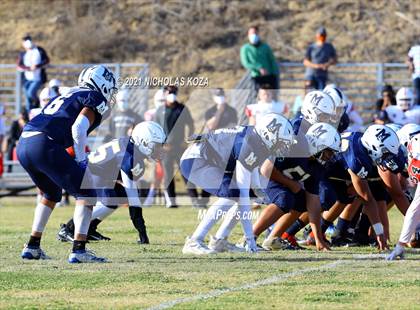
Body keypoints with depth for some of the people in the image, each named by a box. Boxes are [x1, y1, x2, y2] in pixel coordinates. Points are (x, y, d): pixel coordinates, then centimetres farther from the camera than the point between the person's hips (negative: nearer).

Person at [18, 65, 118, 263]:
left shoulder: (68, 96, 31)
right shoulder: (95, 99, 6)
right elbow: (79, 128, -11)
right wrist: (82, 161, -5)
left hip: (23, 144, 8)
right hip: (44, 145, -8)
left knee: (52, 194, 30)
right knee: (86, 194, 0)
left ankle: (32, 246, 29)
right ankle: (79, 250, -10)